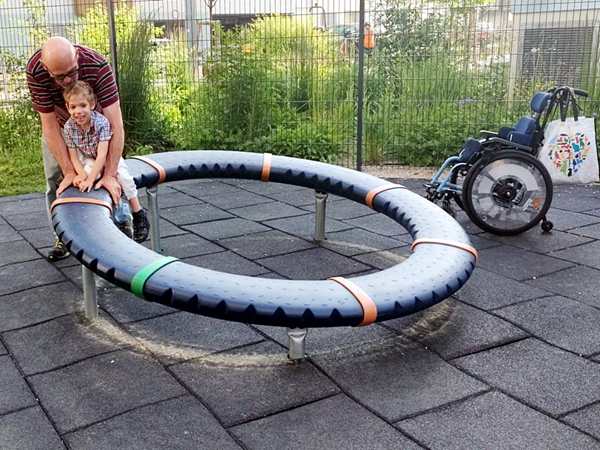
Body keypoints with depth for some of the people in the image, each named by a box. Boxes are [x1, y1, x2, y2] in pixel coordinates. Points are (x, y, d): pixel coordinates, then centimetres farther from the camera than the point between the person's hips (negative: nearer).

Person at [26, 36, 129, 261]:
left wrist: (110, 174, -43)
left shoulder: (97, 66, -39)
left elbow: (116, 124, -40)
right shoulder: (35, 71, -35)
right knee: (55, 181, 1)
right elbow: (49, 125, -29)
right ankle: (62, 238, 14)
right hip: (58, 123, 1)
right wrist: (69, 172, -32)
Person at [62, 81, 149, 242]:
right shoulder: (68, 127, -21)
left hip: (109, 157, -2)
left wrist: (90, 179, -42)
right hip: (89, 159, 2)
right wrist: (81, 174, -34)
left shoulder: (101, 122, -33)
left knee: (123, 177, -22)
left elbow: (102, 155, -37)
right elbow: (74, 156, -16)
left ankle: (139, 216, -6)